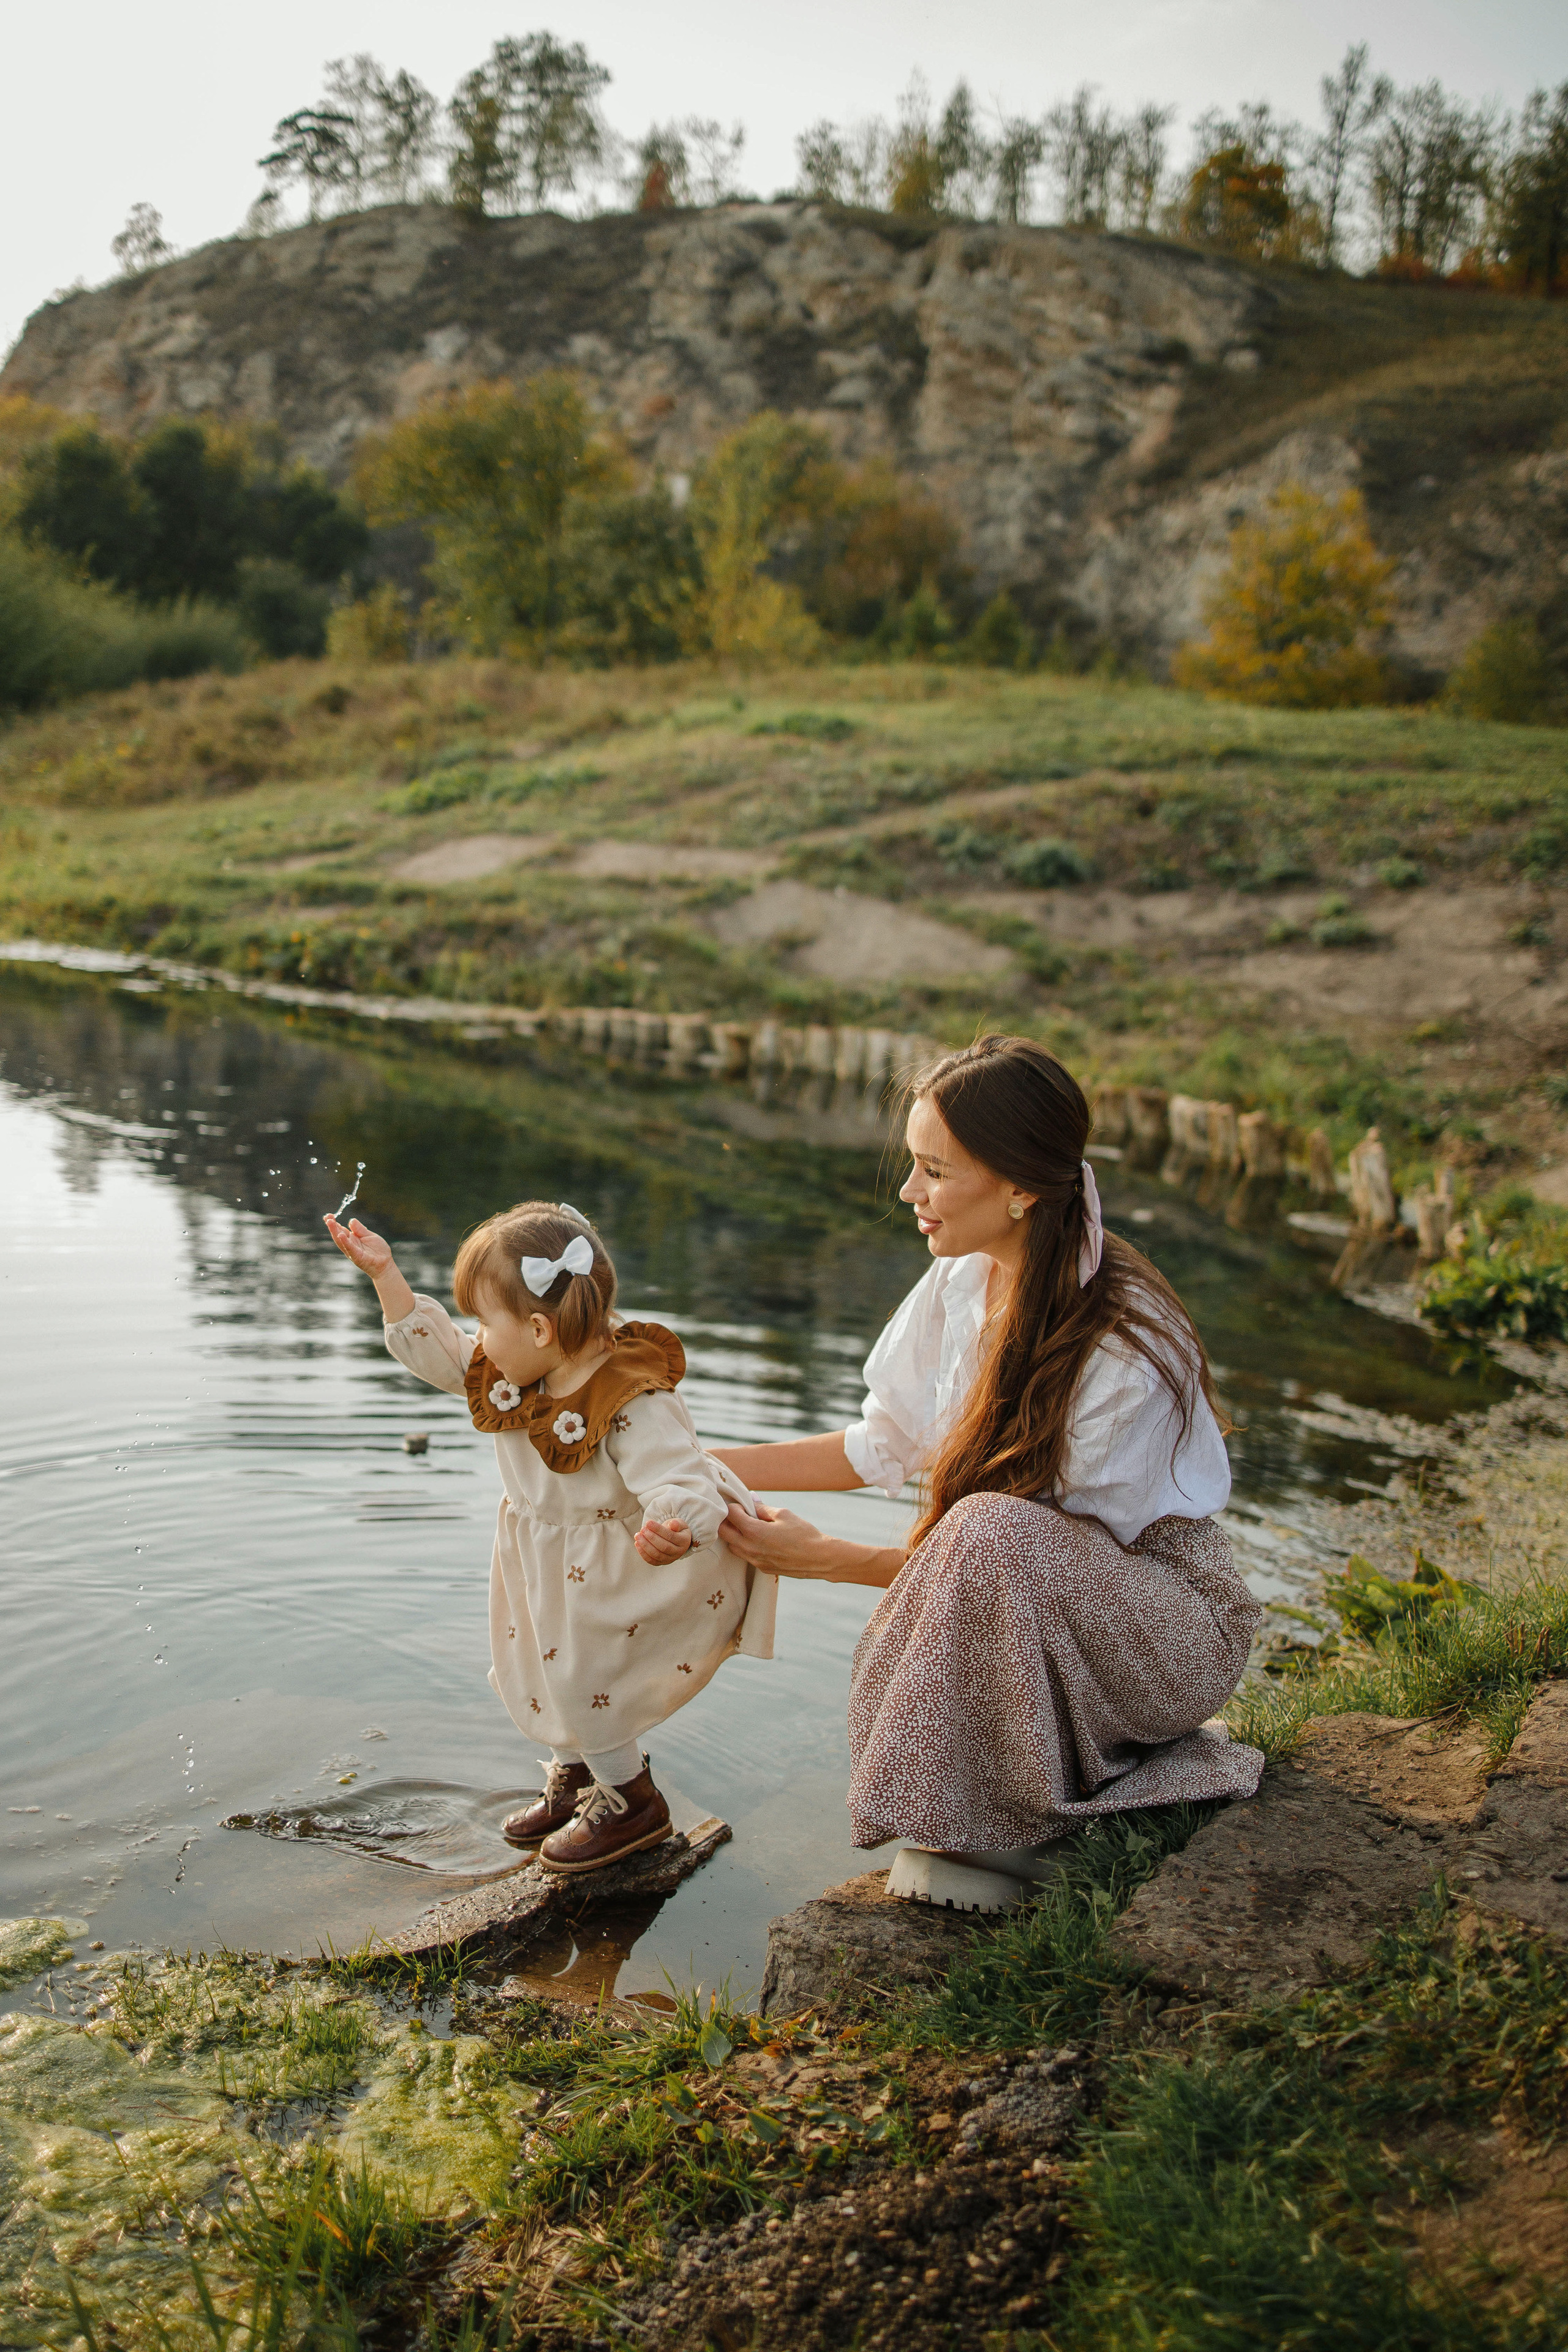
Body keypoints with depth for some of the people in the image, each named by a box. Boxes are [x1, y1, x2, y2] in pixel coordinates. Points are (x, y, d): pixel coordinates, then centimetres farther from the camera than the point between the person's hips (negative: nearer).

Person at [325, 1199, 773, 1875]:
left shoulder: (635, 1406, -34)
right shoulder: (511, 1375, -7)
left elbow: (680, 1486, -41)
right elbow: (434, 1350, 5)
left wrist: (670, 1532, -64)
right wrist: (386, 1275, -4)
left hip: (618, 1576, -8)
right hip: (551, 1566, 9)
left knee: (577, 1675, -6)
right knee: (536, 1665, 16)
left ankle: (630, 1802, 18)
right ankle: (572, 1778, 42)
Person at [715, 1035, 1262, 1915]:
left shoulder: (1124, 1353, -29)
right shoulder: (967, 1279, -7)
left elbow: (1009, 1545, -22)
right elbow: (885, 1446, 4)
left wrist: (822, 1558, -19)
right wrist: (708, 1464, -1)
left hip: (1171, 1624, -7)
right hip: (1036, 1615, 7)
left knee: (988, 1532, -35)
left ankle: (996, 1830, -16)